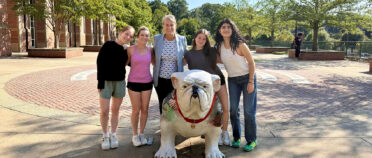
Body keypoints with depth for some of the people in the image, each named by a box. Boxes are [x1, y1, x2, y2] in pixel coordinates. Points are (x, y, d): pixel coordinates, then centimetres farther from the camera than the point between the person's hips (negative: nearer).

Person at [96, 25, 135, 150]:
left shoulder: (125, 50, 9)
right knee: (104, 111, -3)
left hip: (120, 82, 4)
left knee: (115, 110, 10)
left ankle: (113, 135, 22)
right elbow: (100, 63, -8)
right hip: (106, 82, -4)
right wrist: (100, 82, -13)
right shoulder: (108, 45, -6)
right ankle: (105, 136, 15)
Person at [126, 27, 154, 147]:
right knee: (136, 110, 2)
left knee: (145, 109, 7)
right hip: (134, 82, -3)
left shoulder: (150, 50, 3)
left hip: (147, 82, 3)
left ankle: (142, 134, 23)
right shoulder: (131, 49, -5)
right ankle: (135, 135, 18)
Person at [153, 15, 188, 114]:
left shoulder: (182, 39, -2)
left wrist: (179, 64, -2)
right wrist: (157, 65, 5)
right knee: (162, 105, 11)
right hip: (160, 79, 1)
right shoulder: (157, 39, 0)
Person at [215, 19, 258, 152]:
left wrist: (251, 81, -15)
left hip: (247, 78, -4)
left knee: (249, 110, -2)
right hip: (232, 80, 5)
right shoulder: (220, 46, -1)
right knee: (233, 109, 3)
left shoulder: (239, 44, -16)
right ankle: (236, 137, 21)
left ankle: (252, 140, 12)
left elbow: (251, 62, -11)